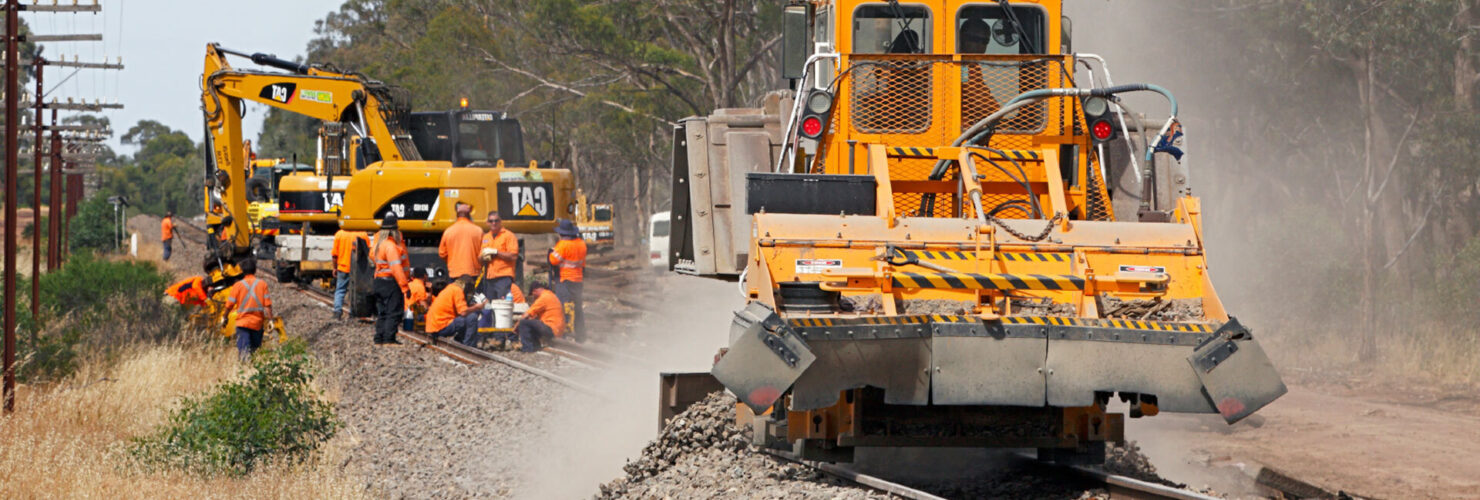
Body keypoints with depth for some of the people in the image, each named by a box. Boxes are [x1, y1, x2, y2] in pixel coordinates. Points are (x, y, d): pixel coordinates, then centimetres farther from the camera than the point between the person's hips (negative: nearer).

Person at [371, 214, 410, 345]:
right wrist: (404, 286, -22)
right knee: (394, 312, -4)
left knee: (382, 312, 14)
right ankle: (389, 337, -7)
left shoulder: (378, 244, 11)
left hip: (379, 281, 9)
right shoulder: (391, 246, -17)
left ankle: (379, 336, 15)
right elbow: (396, 267, -22)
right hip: (391, 282, -9)